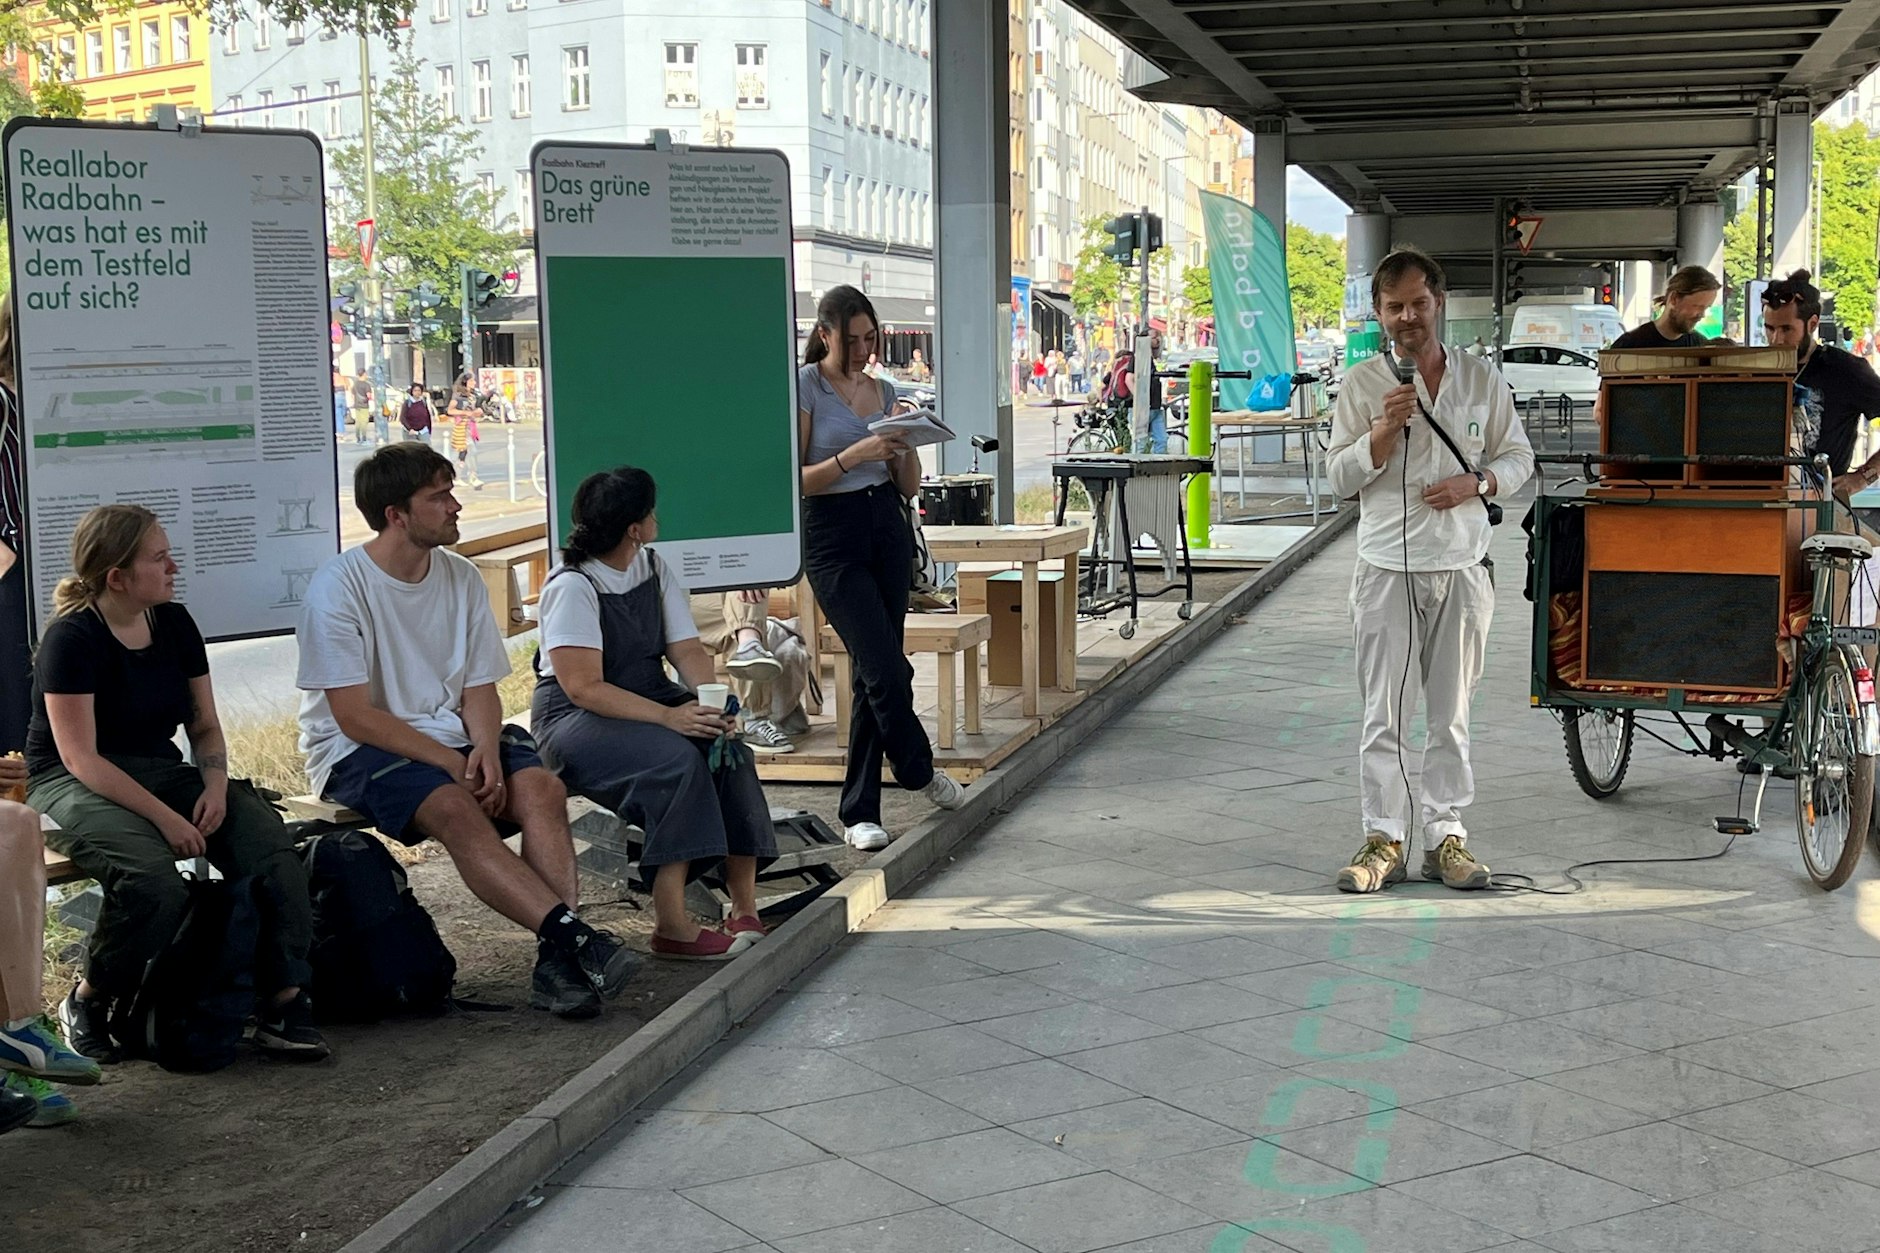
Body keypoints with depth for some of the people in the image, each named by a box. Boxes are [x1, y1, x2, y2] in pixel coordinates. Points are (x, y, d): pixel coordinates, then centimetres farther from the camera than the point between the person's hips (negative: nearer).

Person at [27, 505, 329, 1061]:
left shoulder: (174, 623, 7)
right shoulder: (72, 639, -13)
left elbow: (205, 726, 11)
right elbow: (81, 757, -18)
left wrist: (215, 786, -11)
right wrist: (164, 817, -25)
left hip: (161, 772, 6)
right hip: (74, 786, -6)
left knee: (268, 840, -21)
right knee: (154, 882, -35)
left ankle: (282, 1003, -18)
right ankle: (87, 1004, -8)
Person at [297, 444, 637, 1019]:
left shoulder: (460, 577, 6)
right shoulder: (337, 587, -12)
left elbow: (479, 687, 7)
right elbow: (354, 717, -16)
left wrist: (485, 751, -15)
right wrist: (454, 764, -20)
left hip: (450, 739, 5)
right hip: (358, 752, -5)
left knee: (541, 785, -24)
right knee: (453, 808, -34)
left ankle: (558, 960, -34)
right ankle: (570, 932, -41)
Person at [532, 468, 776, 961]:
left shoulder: (654, 567, 8)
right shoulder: (572, 587, -16)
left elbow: (687, 650, 4)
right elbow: (584, 688, -22)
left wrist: (714, 700, -18)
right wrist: (667, 717, -31)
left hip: (652, 699, 7)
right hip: (575, 718, -7)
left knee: (729, 749, -21)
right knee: (678, 761, -33)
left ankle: (744, 906, -20)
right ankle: (670, 925, -31)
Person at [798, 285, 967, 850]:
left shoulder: (883, 391, 13)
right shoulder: (804, 386, -4)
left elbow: (909, 486, 14)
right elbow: (793, 480, -10)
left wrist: (907, 446, -5)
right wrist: (854, 455, -19)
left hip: (888, 530, 6)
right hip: (832, 538, -6)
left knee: (872, 675, 5)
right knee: (886, 670, -10)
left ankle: (859, 810, 12)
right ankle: (920, 771, 16)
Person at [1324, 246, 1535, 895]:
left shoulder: (1481, 379, 7)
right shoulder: (1362, 383, 1)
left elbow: (1517, 456, 13)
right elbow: (1340, 477, 0)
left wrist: (1477, 483, -7)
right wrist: (1385, 429, -15)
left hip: (1462, 564, 2)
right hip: (1387, 566, -1)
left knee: (1452, 712, 8)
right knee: (1385, 713, 0)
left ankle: (1447, 835, 16)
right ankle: (1383, 839, 8)